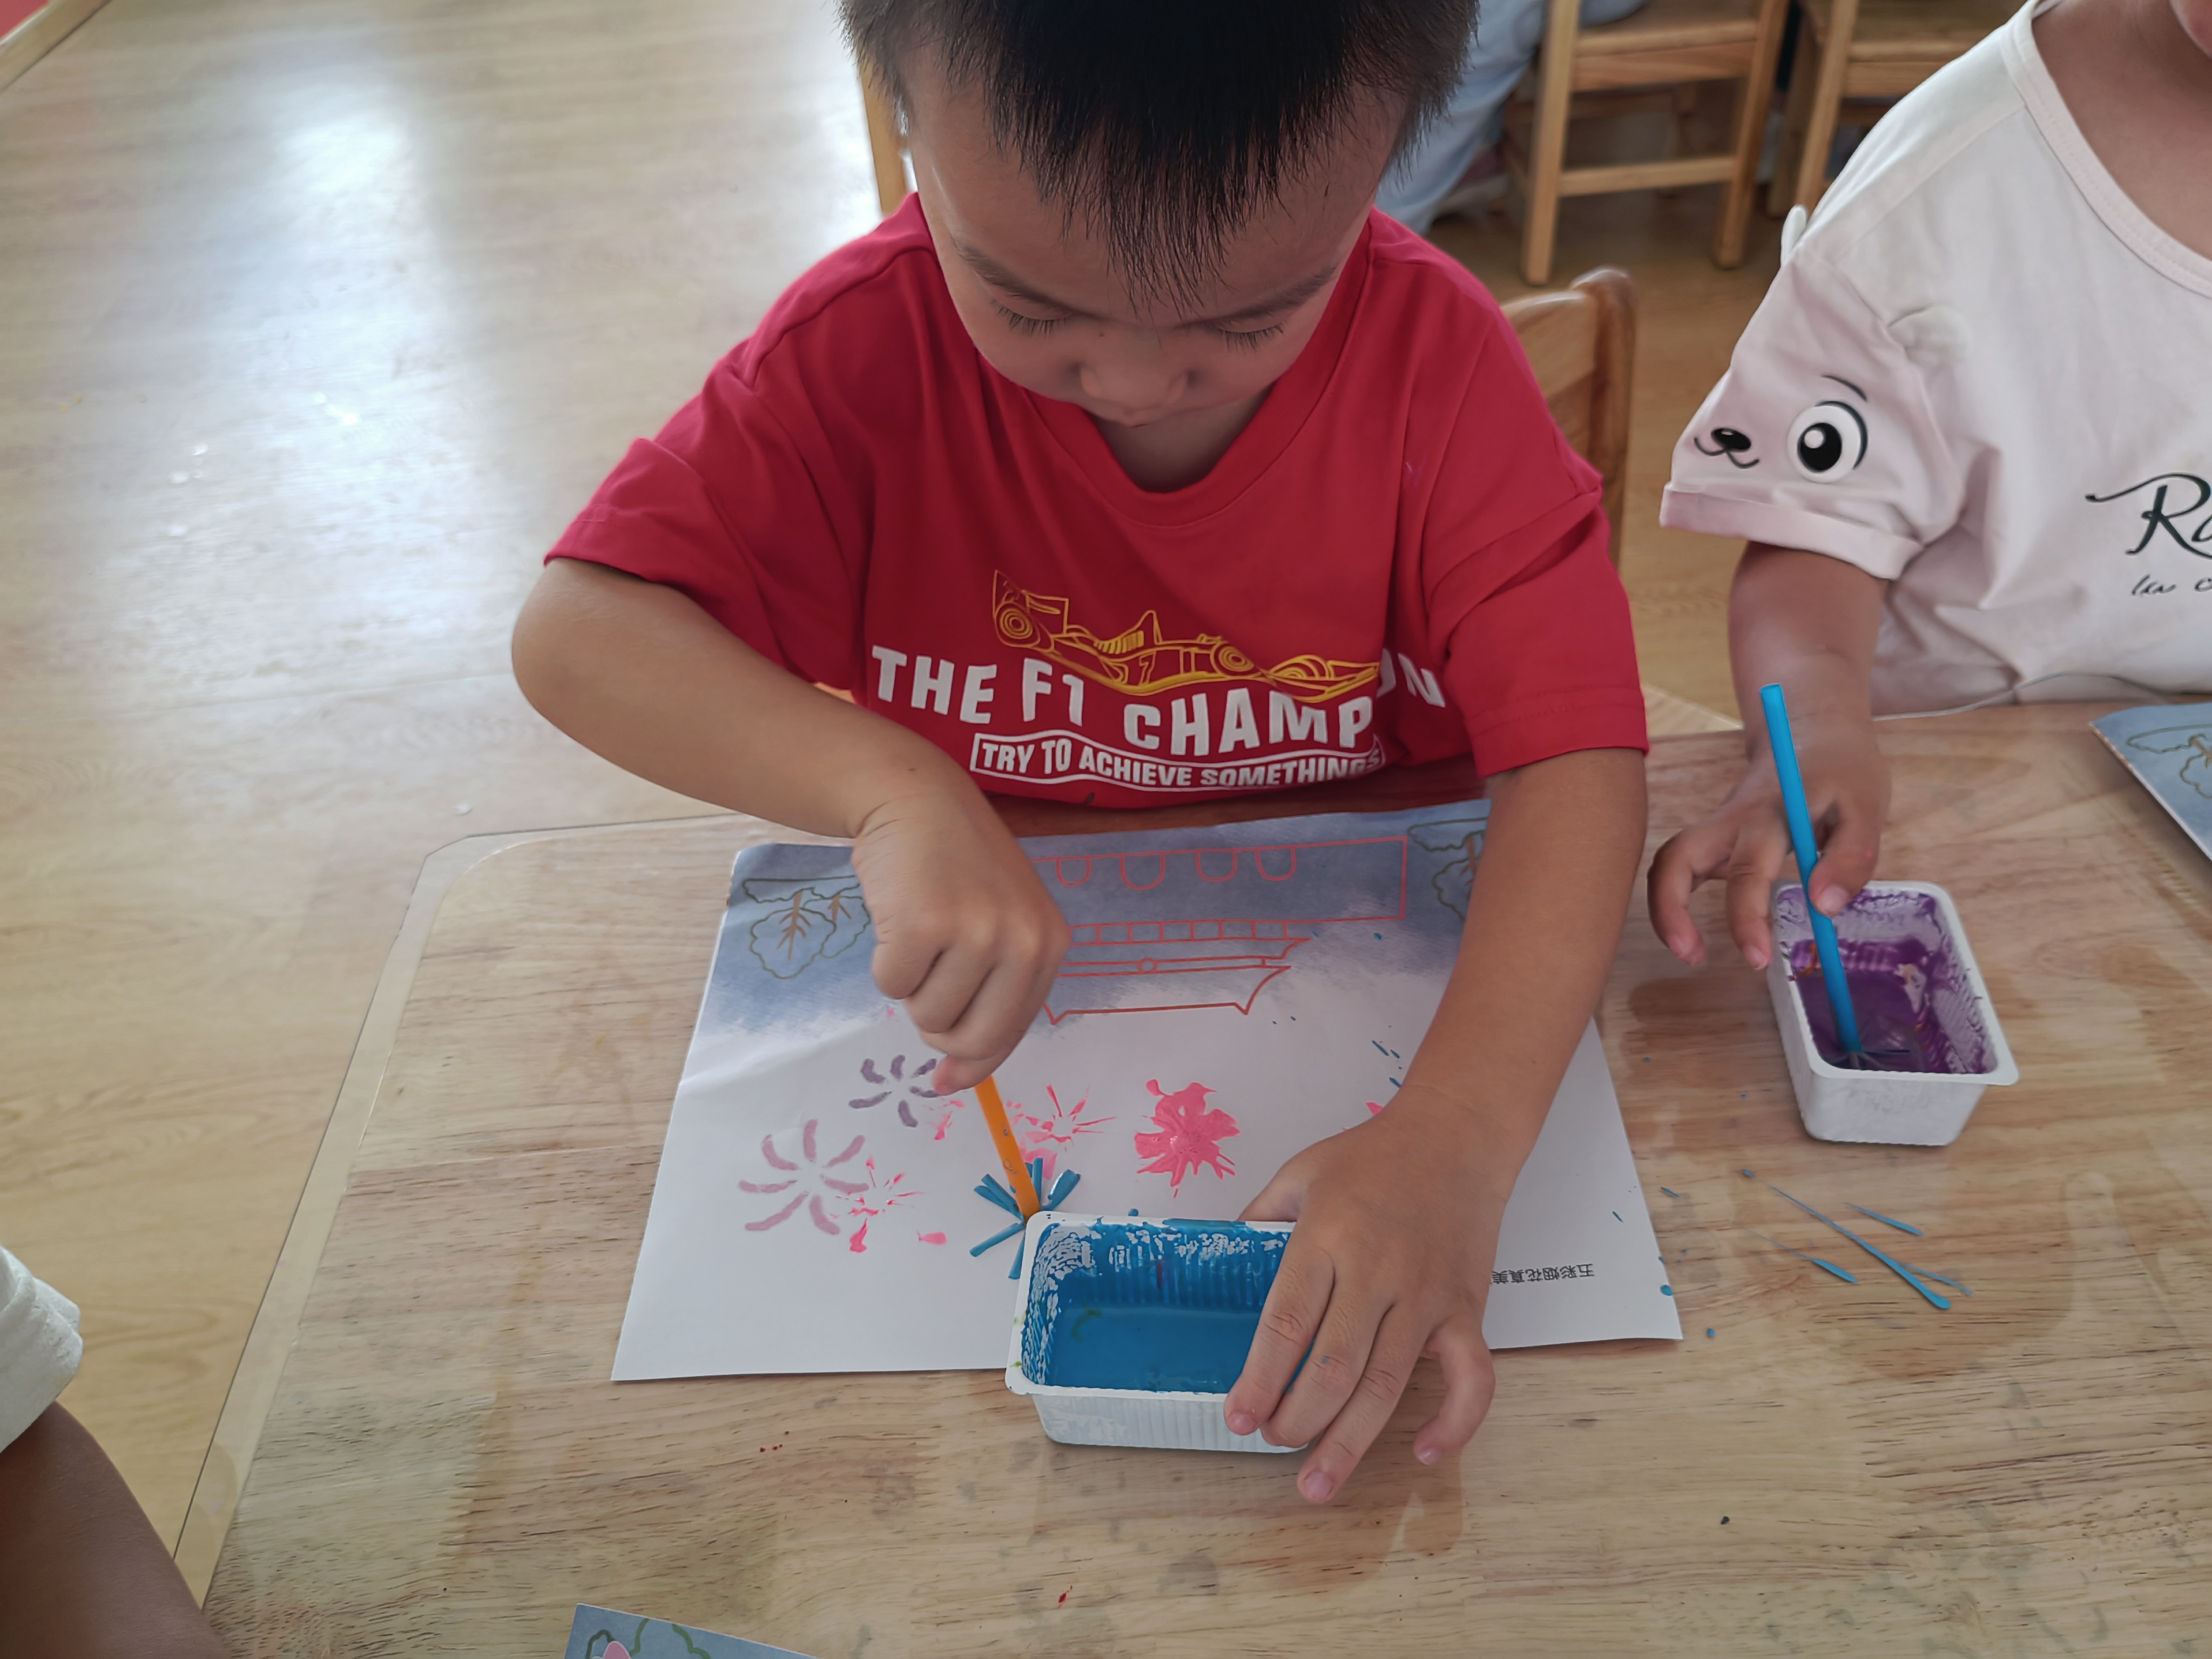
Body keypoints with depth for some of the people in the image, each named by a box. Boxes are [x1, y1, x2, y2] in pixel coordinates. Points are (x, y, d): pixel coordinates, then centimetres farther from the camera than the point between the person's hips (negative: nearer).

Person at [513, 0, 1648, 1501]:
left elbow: (1578, 751, -23)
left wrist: (1461, 1132, -38)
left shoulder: (1435, 357, -17)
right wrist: (895, 789, -37)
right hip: (994, 997, 0)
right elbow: (574, 633, -20)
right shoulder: (873, 344, -15)